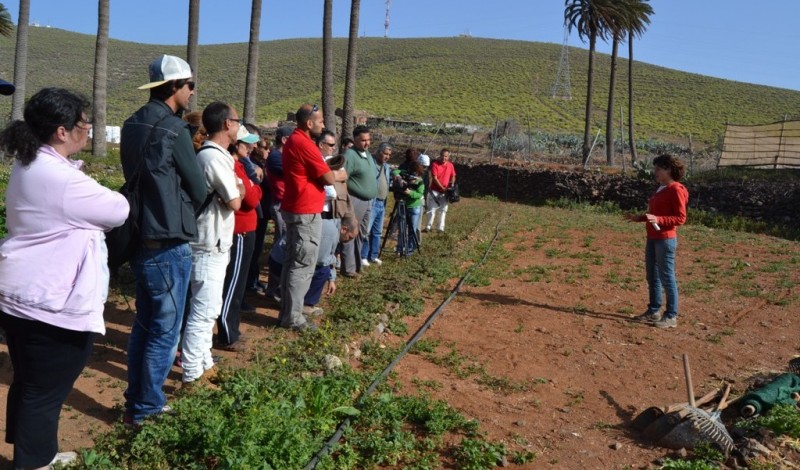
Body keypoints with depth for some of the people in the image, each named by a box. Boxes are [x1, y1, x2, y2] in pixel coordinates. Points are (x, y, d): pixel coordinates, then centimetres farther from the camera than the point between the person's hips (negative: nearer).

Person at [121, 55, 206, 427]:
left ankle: (137, 400, 28)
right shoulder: (173, 129, -16)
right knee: (164, 332, 3)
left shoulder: (132, 125, 10)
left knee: (145, 324, 18)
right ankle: (144, 410, 13)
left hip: (139, 240, 9)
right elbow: (198, 192, -9)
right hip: (167, 246, -9)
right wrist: (180, 210, 10)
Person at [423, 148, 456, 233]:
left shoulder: (450, 165, 3)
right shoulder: (435, 164, -11)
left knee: (443, 210, 7)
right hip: (435, 191, -4)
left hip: (445, 192, 4)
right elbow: (434, 178, -15)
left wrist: (451, 185, -6)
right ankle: (428, 227, 4)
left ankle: (440, 228, 13)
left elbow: (453, 176, 13)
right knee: (431, 209, -3)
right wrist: (442, 188, -18)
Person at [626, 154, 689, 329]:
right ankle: (654, 311, 24)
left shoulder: (676, 190, -11)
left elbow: (680, 218, -16)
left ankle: (671, 316, 4)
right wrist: (639, 218, 13)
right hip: (652, 238, 9)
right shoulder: (660, 189, 15)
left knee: (667, 277, -3)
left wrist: (658, 219, -26)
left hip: (665, 239, -9)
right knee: (652, 276, 14)